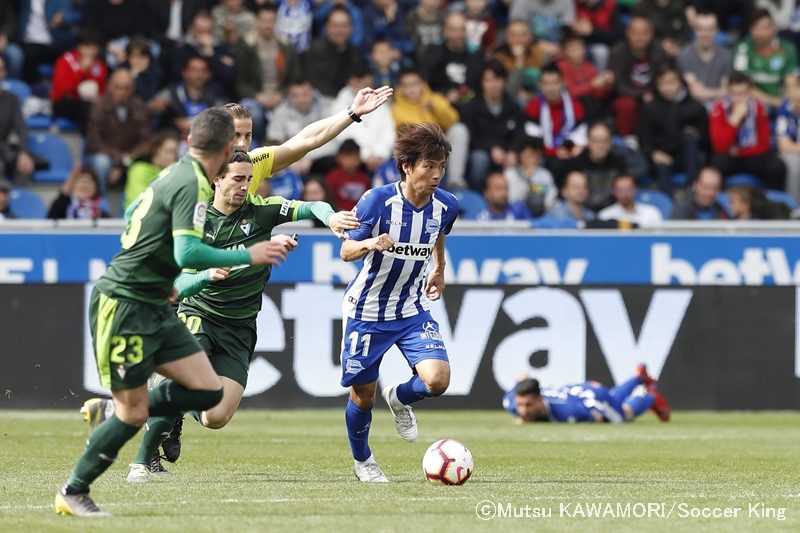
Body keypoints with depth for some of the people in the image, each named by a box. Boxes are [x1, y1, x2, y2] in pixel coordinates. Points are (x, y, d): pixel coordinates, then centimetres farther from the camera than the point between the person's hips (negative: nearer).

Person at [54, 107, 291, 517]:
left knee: (208, 390, 1)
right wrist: (248, 256, -20)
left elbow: (132, 215, 26)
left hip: (153, 307, 9)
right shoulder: (192, 185, -18)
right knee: (133, 413, -5)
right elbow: (188, 254, -29)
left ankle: (111, 414, 14)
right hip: (123, 305, -9)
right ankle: (72, 492, 9)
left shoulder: (176, 174, 11)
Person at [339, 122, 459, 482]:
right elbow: (346, 250, -13)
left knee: (437, 380, -17)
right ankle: (362, 460, 34)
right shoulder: (377, 201, -21)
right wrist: (368, 244, -34)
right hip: (367, 311, -3)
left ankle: (400, 399, 19)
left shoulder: (445, 206, -9)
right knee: (363, 394, 6)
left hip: (413, 310, 3)